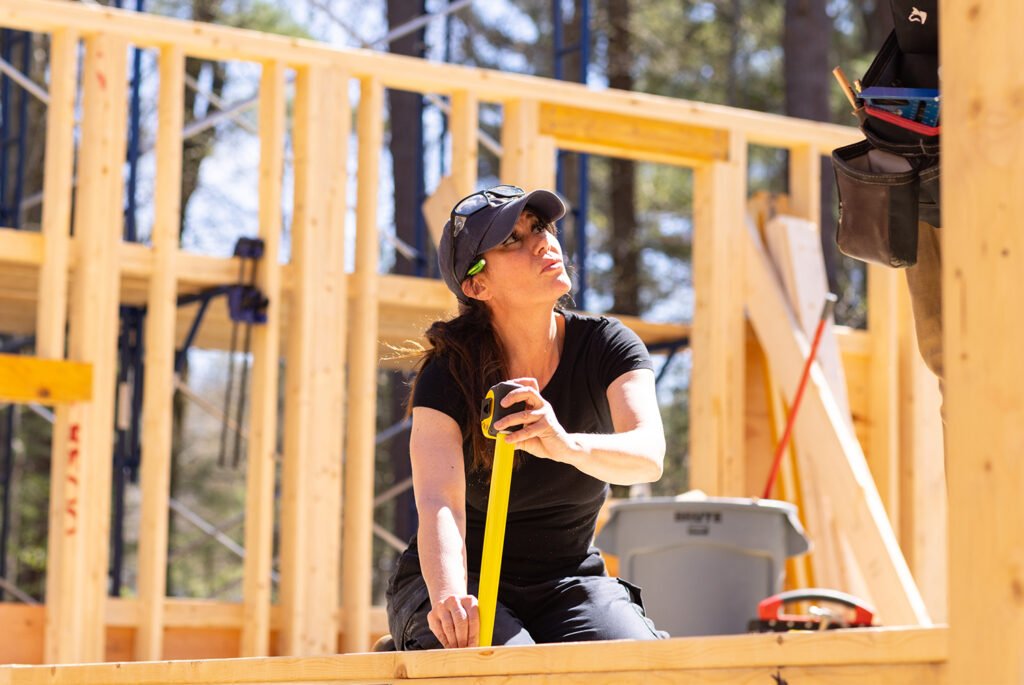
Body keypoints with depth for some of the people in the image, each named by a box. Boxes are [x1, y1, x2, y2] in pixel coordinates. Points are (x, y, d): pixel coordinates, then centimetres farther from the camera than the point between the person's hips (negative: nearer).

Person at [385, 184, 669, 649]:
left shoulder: (607, 347, -9)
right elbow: (439, 504, -31)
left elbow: (648, 456, -29)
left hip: (568, 585, 2)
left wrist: (568, 445, -52)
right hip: (468, 580, -2)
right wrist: (449, 598, -52)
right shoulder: (448, 376, -16)